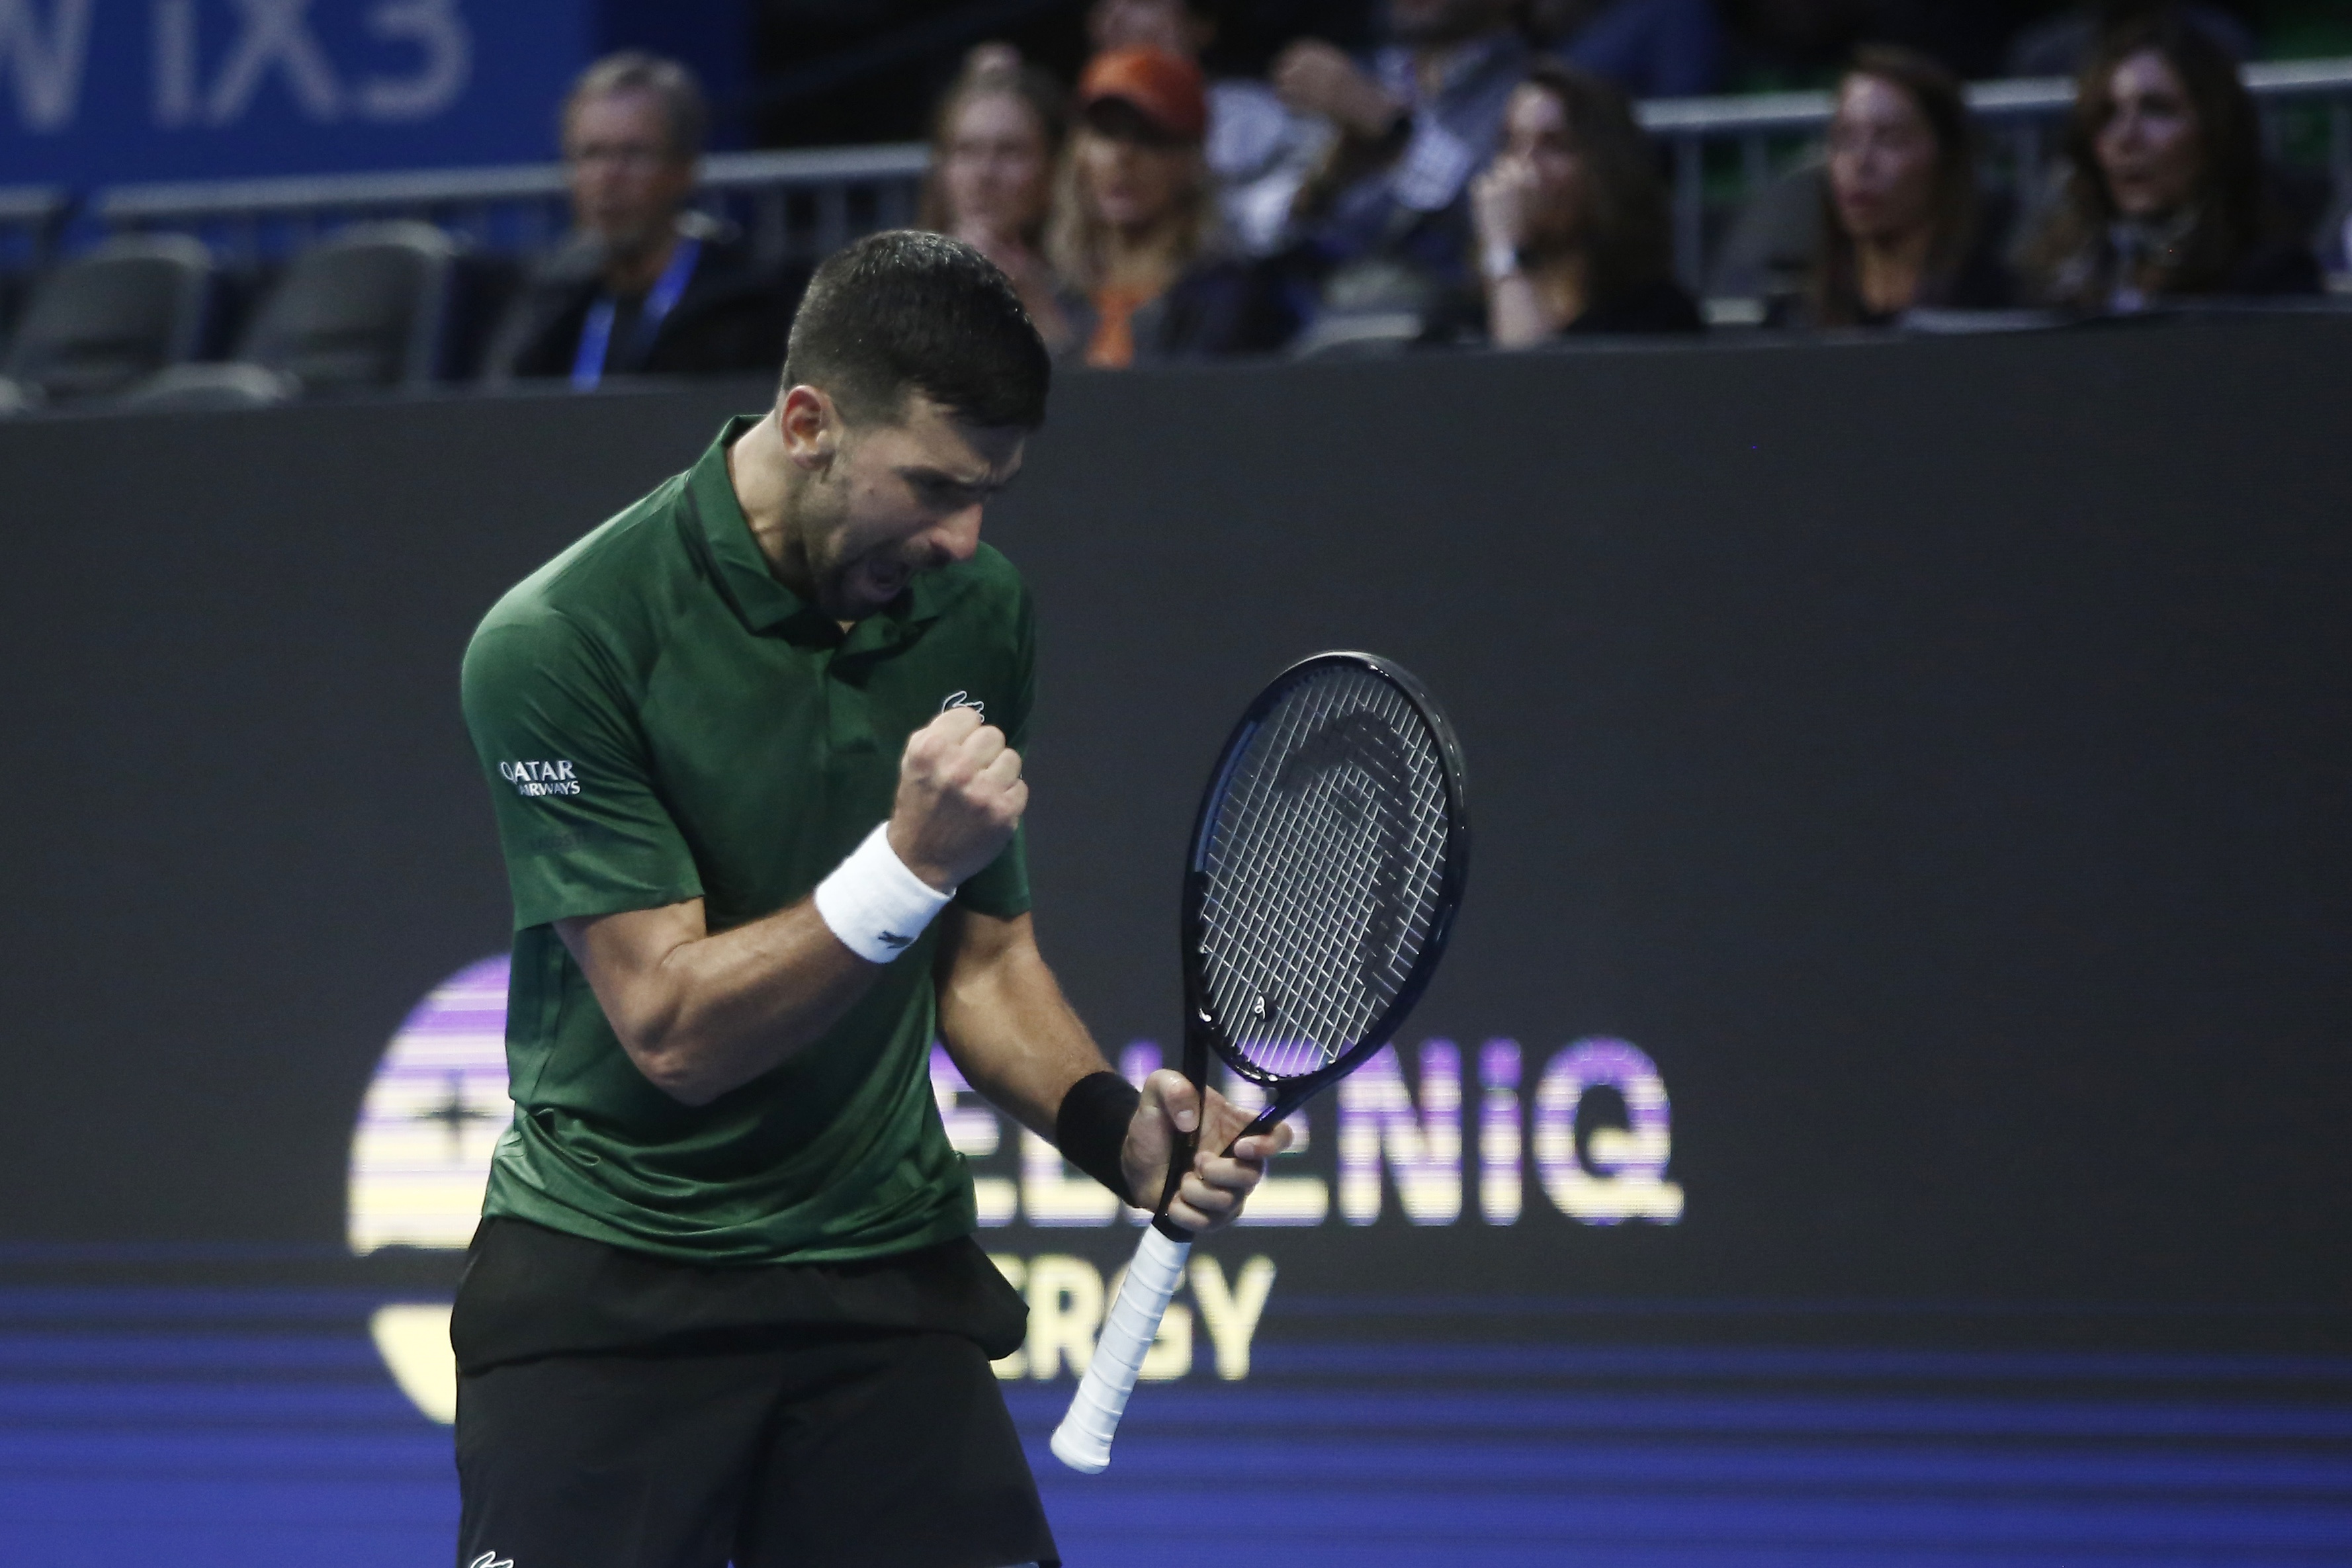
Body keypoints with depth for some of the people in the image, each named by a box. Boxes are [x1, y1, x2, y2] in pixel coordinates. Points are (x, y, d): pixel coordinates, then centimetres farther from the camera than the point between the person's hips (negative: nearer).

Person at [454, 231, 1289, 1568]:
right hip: (612, 1278, -4)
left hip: (888, 1271, 4)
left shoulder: (978, 614, 3)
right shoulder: (563, 643, -15)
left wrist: (1118, 1127, -5)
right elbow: (674, 1030, -18)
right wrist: (912, 859, -28)